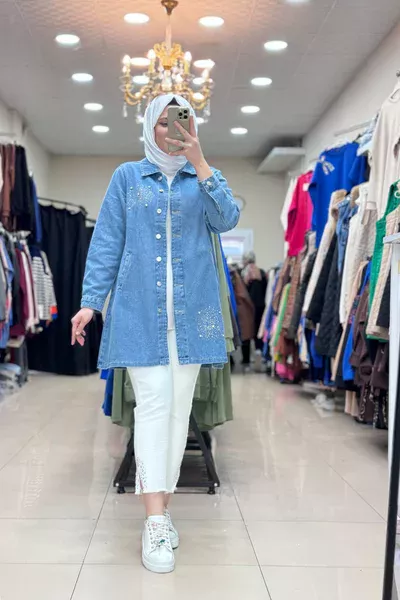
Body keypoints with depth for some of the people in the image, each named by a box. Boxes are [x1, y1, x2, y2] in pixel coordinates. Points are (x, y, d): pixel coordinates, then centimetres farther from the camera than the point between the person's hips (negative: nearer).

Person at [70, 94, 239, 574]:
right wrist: (91, 301, -1)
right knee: (153, 402, -11)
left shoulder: (204, 178, 14)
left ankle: (160, 506, 16)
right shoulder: (127, 177, 11)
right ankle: (156, 521, -10)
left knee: (179, 405, 4)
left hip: (190, 307, 2)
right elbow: (107, 242, 7)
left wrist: (199, 161, -11)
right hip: (140, 307, -2)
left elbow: (227, 219, -6)